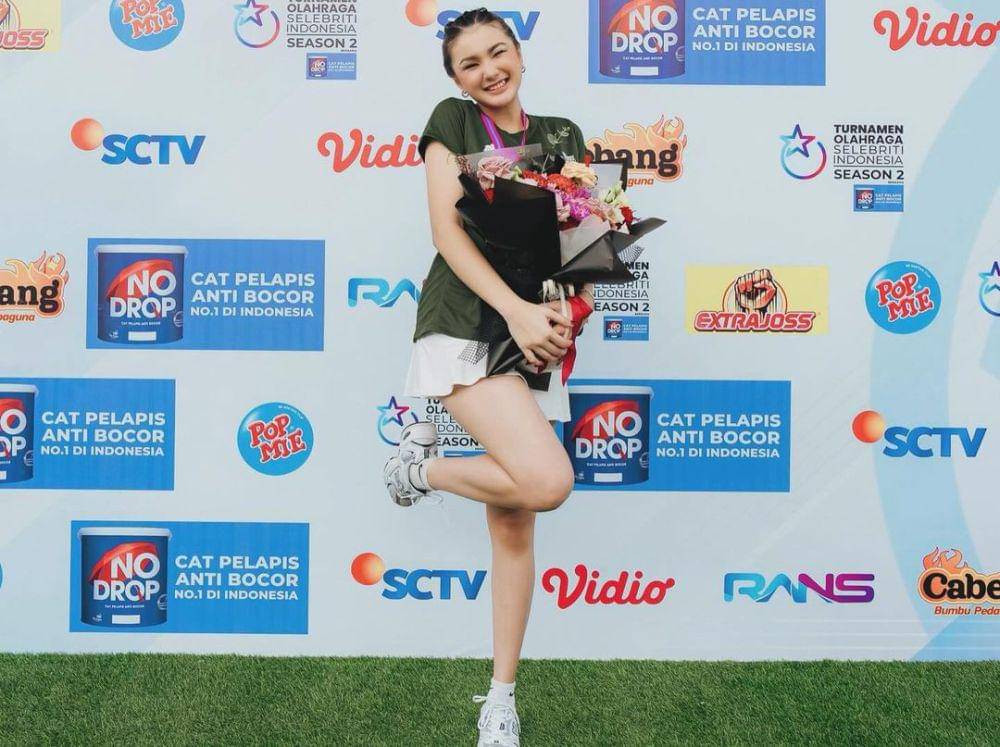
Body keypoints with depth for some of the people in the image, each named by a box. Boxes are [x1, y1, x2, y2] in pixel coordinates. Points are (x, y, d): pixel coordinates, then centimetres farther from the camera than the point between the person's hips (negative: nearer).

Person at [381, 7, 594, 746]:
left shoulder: (562, 135, 16)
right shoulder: (451, 120, 5)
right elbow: (447, 228, -6)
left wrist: (568, 309, -9)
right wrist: (516, 308, -17)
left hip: (537, 334, 4)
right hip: (465, 322, -4)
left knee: (515, 519, 6)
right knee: (547, 479, -24)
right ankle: (422, 459, 4)